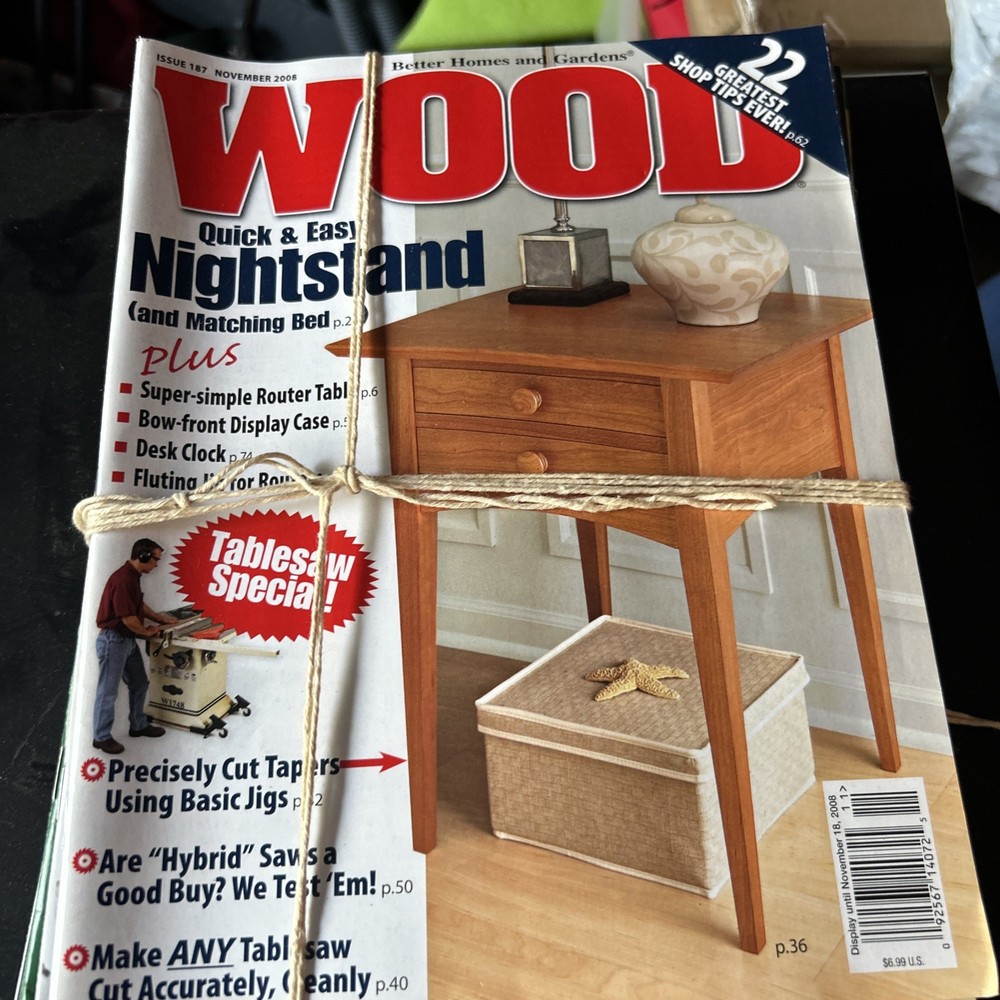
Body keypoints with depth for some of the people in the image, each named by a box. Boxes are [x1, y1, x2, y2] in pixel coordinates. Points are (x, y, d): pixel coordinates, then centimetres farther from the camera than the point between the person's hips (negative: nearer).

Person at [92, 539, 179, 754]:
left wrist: (160, 618, 21)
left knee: (139, 684, 18)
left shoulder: (134, 576, 8)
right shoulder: (122, 578, -24)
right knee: (108, 691, 1)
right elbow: (127, 617, -24)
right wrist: (147, 631, -8)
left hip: (128, 640, 10)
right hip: (113, 640, -10)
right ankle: (101, 737, 11)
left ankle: (138, 725, 31)